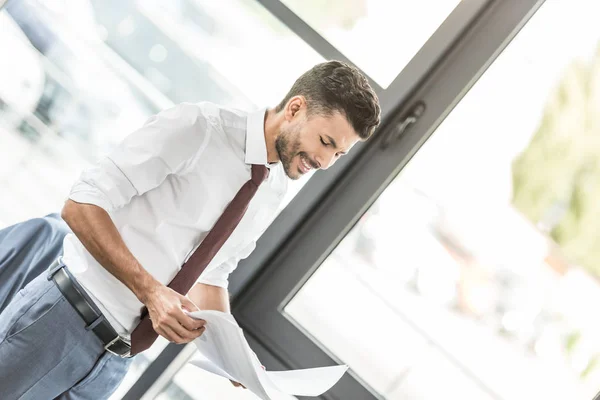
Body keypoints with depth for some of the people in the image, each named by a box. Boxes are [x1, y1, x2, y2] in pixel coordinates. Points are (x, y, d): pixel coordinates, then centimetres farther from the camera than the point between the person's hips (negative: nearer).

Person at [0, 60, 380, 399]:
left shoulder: (273, 193, 9)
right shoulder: (197, 127, -14)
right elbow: (81, 206, -17)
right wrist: (150, 291, -24)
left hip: (119, 353, 7)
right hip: (65, 314, -6)